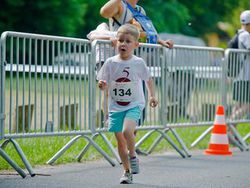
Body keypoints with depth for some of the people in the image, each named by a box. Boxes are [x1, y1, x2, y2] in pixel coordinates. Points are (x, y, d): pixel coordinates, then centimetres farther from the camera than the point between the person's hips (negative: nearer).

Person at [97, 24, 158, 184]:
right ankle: (127, 172, 19)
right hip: (116, 106, 2)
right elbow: (105, 85, 1)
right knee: (120, 140, 5)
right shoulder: (110, 63, -2)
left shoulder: (139, 63, -5)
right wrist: (102, 85, -21)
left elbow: (148, 79, 11)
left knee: (127, 131, -27)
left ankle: (133, 156, 0)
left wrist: (152, 96, 6)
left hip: (134, 105, -2)